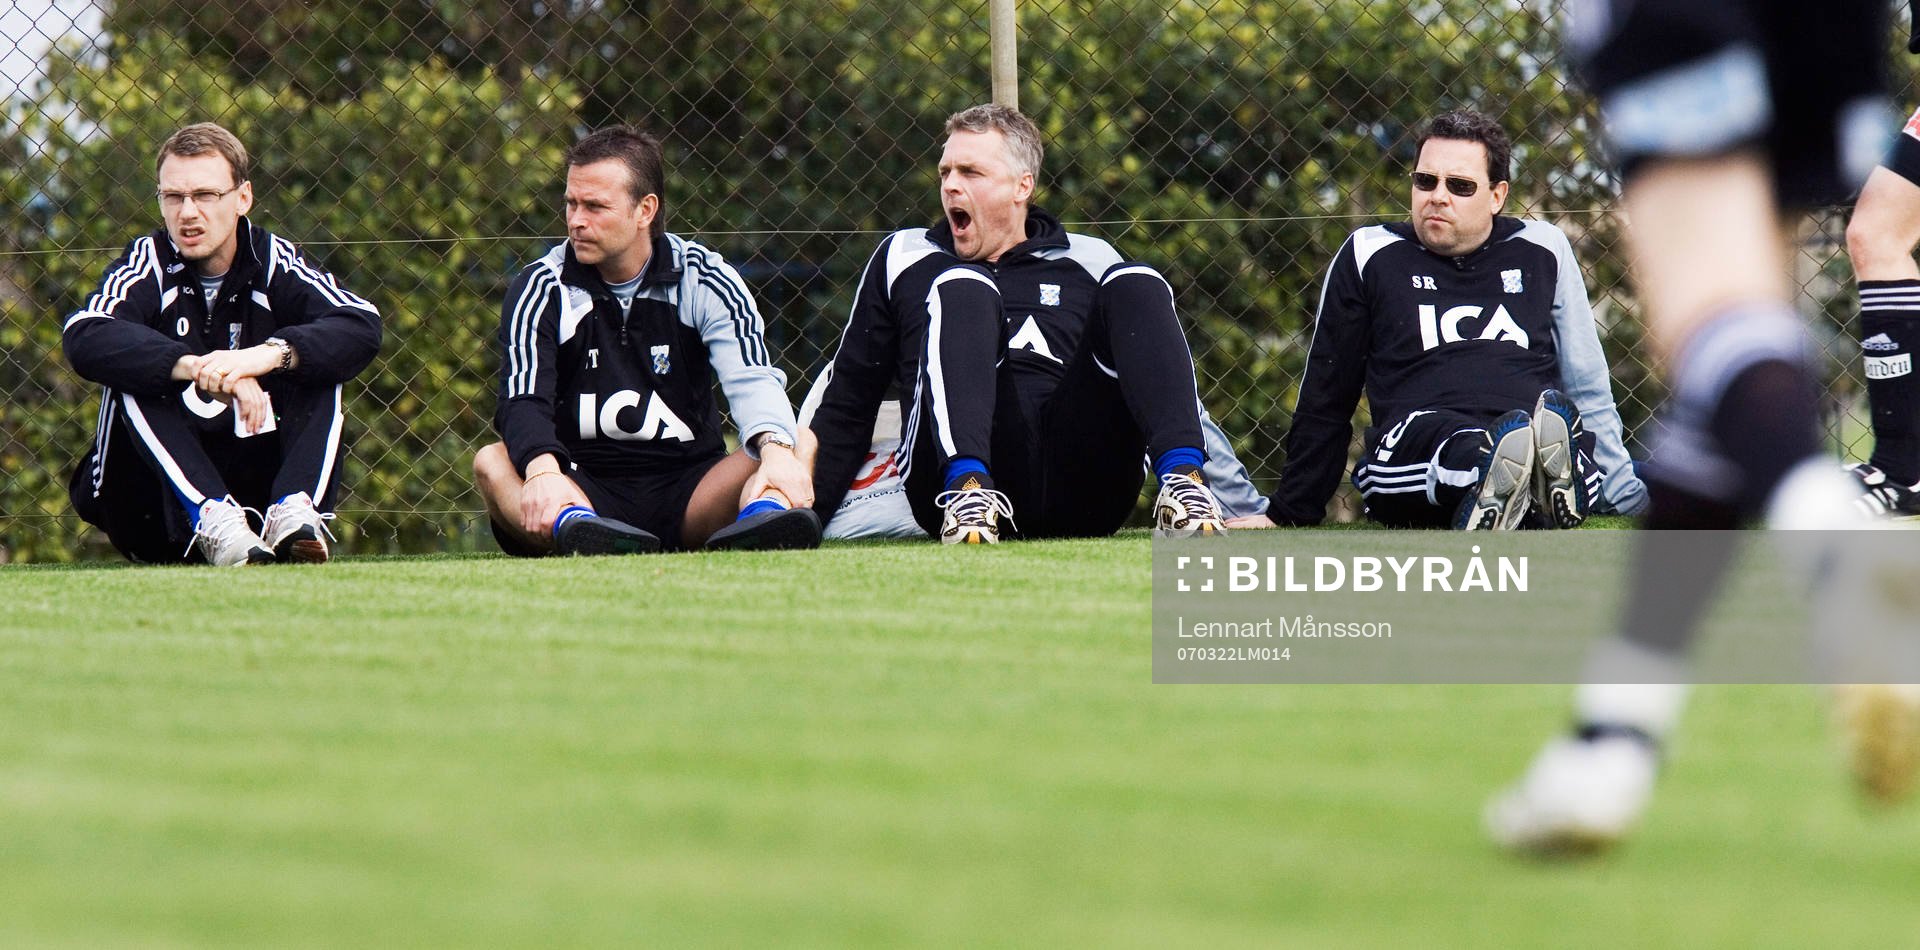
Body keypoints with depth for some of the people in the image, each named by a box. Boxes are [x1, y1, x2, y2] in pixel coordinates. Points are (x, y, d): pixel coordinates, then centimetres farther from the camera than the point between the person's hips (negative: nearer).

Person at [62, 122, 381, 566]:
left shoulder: (273, 260, -2)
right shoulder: (149, 263, -7)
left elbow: (362, 328, -18)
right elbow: (84, 339, -28)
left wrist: (271, 354, -37)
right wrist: (193, 367, -41)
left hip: (257, 475, 2)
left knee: (319, 362, -15)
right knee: (132, 378, -26)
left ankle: (295, 513, -36)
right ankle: (211, 520, -43)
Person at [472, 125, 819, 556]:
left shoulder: (705, 279, 2)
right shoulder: (543, 287, 1)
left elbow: (753, 379, -12)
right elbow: (523, 400, -13)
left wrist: (777, 450, -36)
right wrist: (542, 471, -37)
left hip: (687, 489, 1)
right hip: (585, 492, -1)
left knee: (788, 457, -25)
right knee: (491, 462, -30)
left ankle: (763, 515, -61)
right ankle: (569, 522, -62)